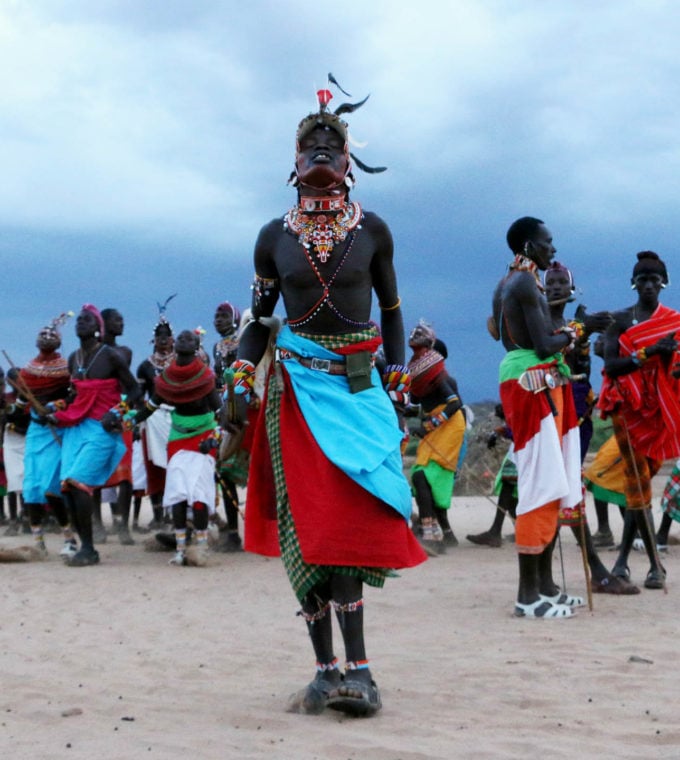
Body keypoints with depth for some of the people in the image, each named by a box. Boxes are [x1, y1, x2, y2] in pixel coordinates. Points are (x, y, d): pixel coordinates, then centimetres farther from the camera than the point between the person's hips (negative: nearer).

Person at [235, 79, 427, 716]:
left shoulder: (371, 231, 5)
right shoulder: (275, 236, 7)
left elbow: (390, 309, 13)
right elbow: (259, 317, 13)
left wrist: (396, 383, 8)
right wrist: (242, 382, 0)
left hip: (358, 386, -1)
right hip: (295, 385, 1)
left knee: (348, 524, -14)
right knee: (305, 527, -2)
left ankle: (351, 669, -12)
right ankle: (329, 669, 4)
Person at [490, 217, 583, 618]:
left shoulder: (506, 284, 18)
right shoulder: (526, 283, -12)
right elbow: (544, 344, -18)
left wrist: (559, 335, 10)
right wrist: (568, 336, 2)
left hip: (540, 385, 10)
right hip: (535, 384, -10)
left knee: (553, 484, 12)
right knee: (541, 484, -11)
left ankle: (545, 583, 15)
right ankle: (529, 594, -10)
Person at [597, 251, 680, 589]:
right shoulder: (620, 319, 3)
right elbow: (610, 365, -8)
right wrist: (648, 353, -21)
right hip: (628, 405, -1)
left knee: (642, 478, 0)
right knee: (637, 478, -5)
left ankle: (623, 557, 10)